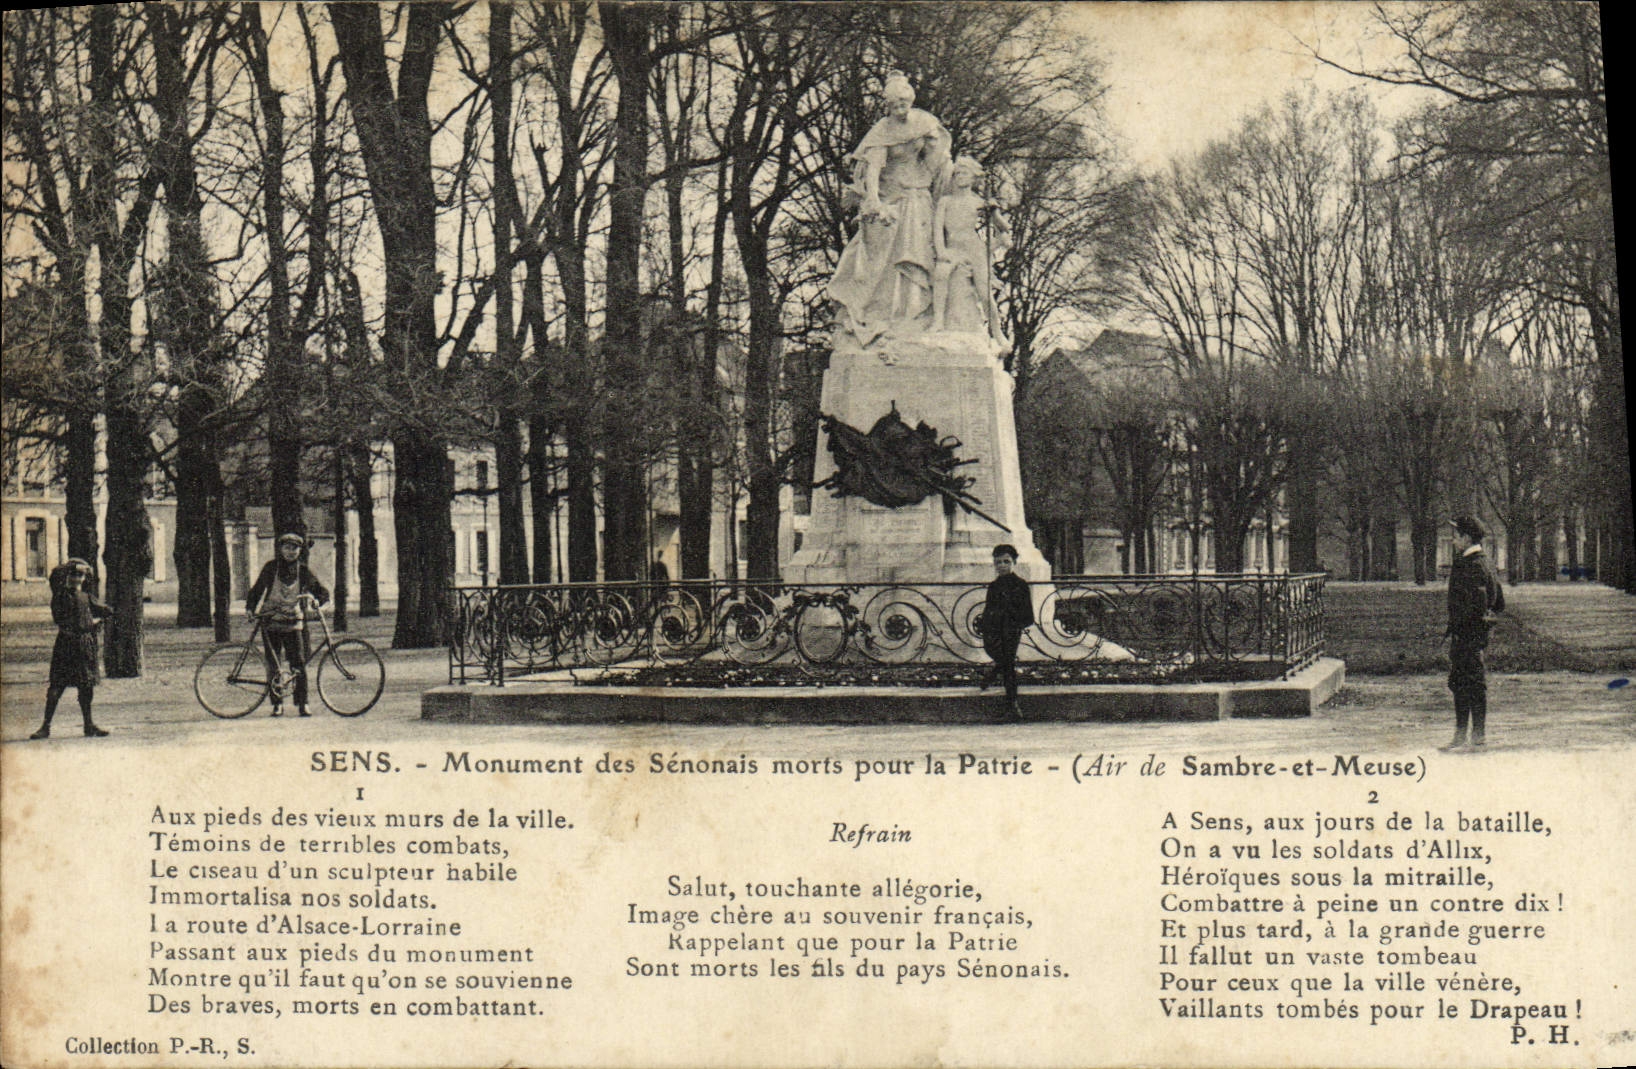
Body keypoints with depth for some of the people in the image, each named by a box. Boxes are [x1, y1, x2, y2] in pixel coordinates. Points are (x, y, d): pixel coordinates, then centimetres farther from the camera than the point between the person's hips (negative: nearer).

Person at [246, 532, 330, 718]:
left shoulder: (303, 570, 3)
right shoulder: (271, 568, 1)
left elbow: (321, 591, 3)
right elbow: (257, 590, 9)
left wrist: (318, 599, -19)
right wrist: (251, 608, -4)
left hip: (293, 622, 0)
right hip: (271, 621, 0)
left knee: (299, 664, -7)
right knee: (273, 666, 0)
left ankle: (302, 704, 0)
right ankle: (277, 704, 9)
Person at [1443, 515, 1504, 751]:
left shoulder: (1471, 565, -16)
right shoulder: (1485, 563, 16)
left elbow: (1476, 604, -24)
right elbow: (1500, 604, 20)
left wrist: (1453, 628, -19)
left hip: (1467, 633, -10)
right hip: (1478, 631, 10)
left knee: (1474, 684, -5)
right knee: (1459, 683, 14)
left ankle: (1479, 737, -1)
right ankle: (1461, 736, 19)